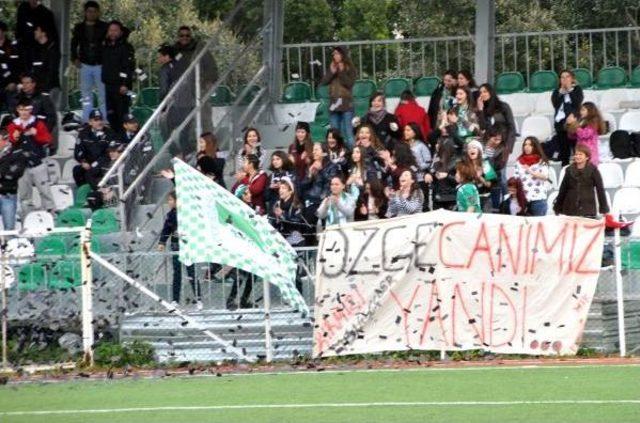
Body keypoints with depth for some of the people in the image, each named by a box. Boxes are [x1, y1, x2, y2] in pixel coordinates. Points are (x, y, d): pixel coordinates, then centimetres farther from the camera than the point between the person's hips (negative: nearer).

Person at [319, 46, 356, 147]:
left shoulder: (349, 68, 2)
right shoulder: (332, 68, 14)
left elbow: (350, 83, -9)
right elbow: (323, 82, 6)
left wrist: (342, 72, -11)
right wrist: (331, 72, -6)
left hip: (346, 103, -5)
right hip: (334, 104, 5)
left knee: (348, 132, -8)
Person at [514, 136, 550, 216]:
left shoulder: (541, 161, 0)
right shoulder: (519, 161, 12)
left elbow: (545, 176, -14)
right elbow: (516, 178, 13)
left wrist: (531, 172, -27)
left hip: (538, 199, -3)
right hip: (522, 199, 3)